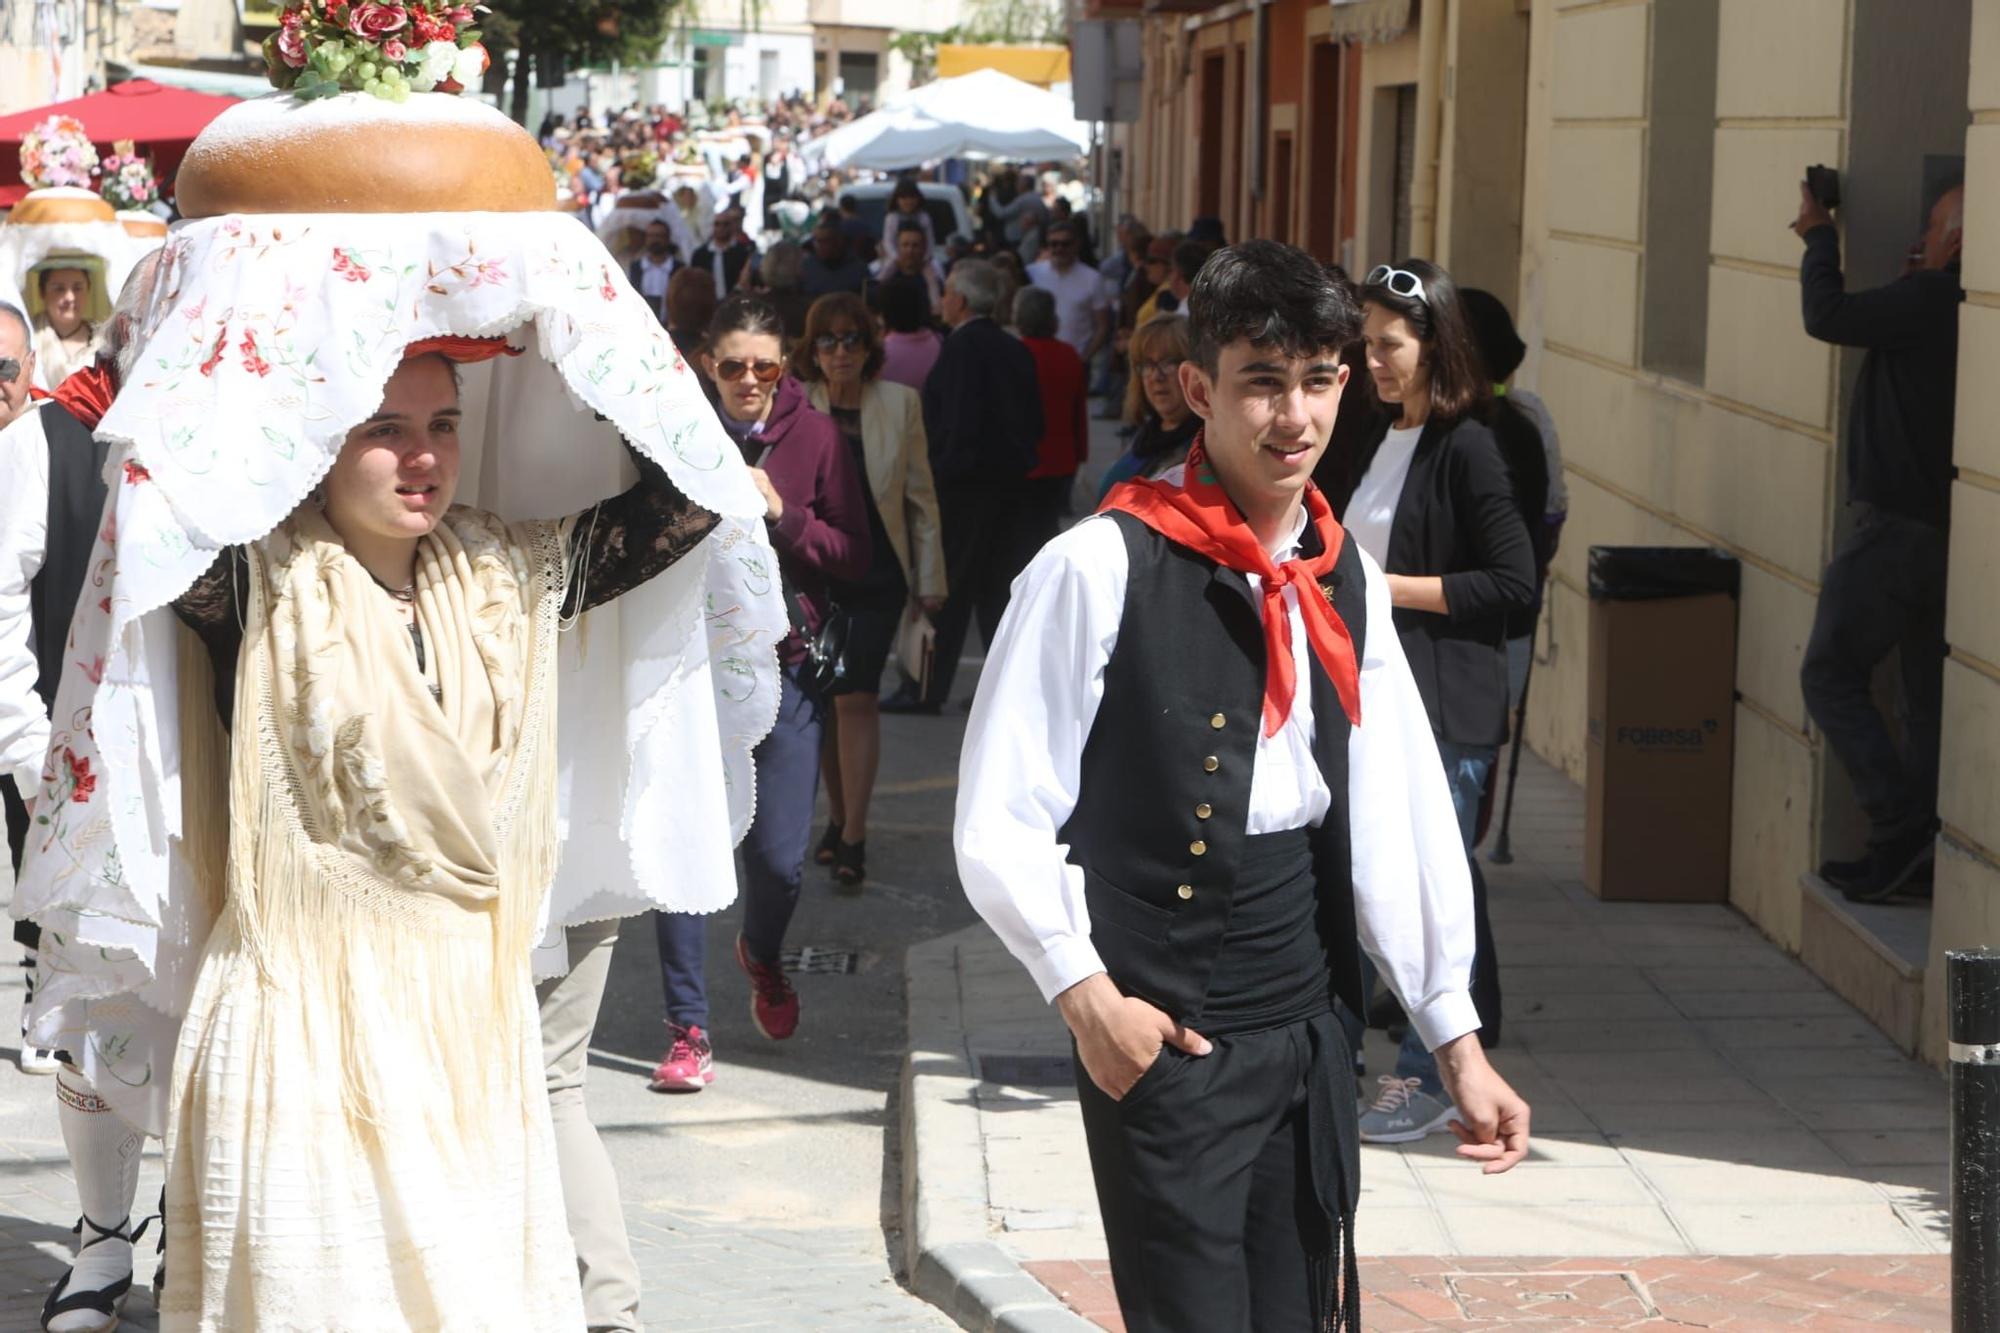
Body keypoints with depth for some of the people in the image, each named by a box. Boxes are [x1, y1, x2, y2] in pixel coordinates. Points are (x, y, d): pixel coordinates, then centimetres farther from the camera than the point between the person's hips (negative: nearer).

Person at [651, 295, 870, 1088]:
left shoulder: (815, 436, 1)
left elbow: (855, 558, -1)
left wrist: (784, 515, -15)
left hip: (782, 668, 1)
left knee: (780, 857, 2)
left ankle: (762, 957, 37)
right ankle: (688, 1028, 4)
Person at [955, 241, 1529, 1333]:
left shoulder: (1346, 580, 7)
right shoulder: (1101, 570, -12)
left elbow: (1401, 820, 7)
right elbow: (998, 824, -10)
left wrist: (1458, 1040, 6)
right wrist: (1085, 996, -15)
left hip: (1308, 1030, 6)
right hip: (1160, 1039, -6)